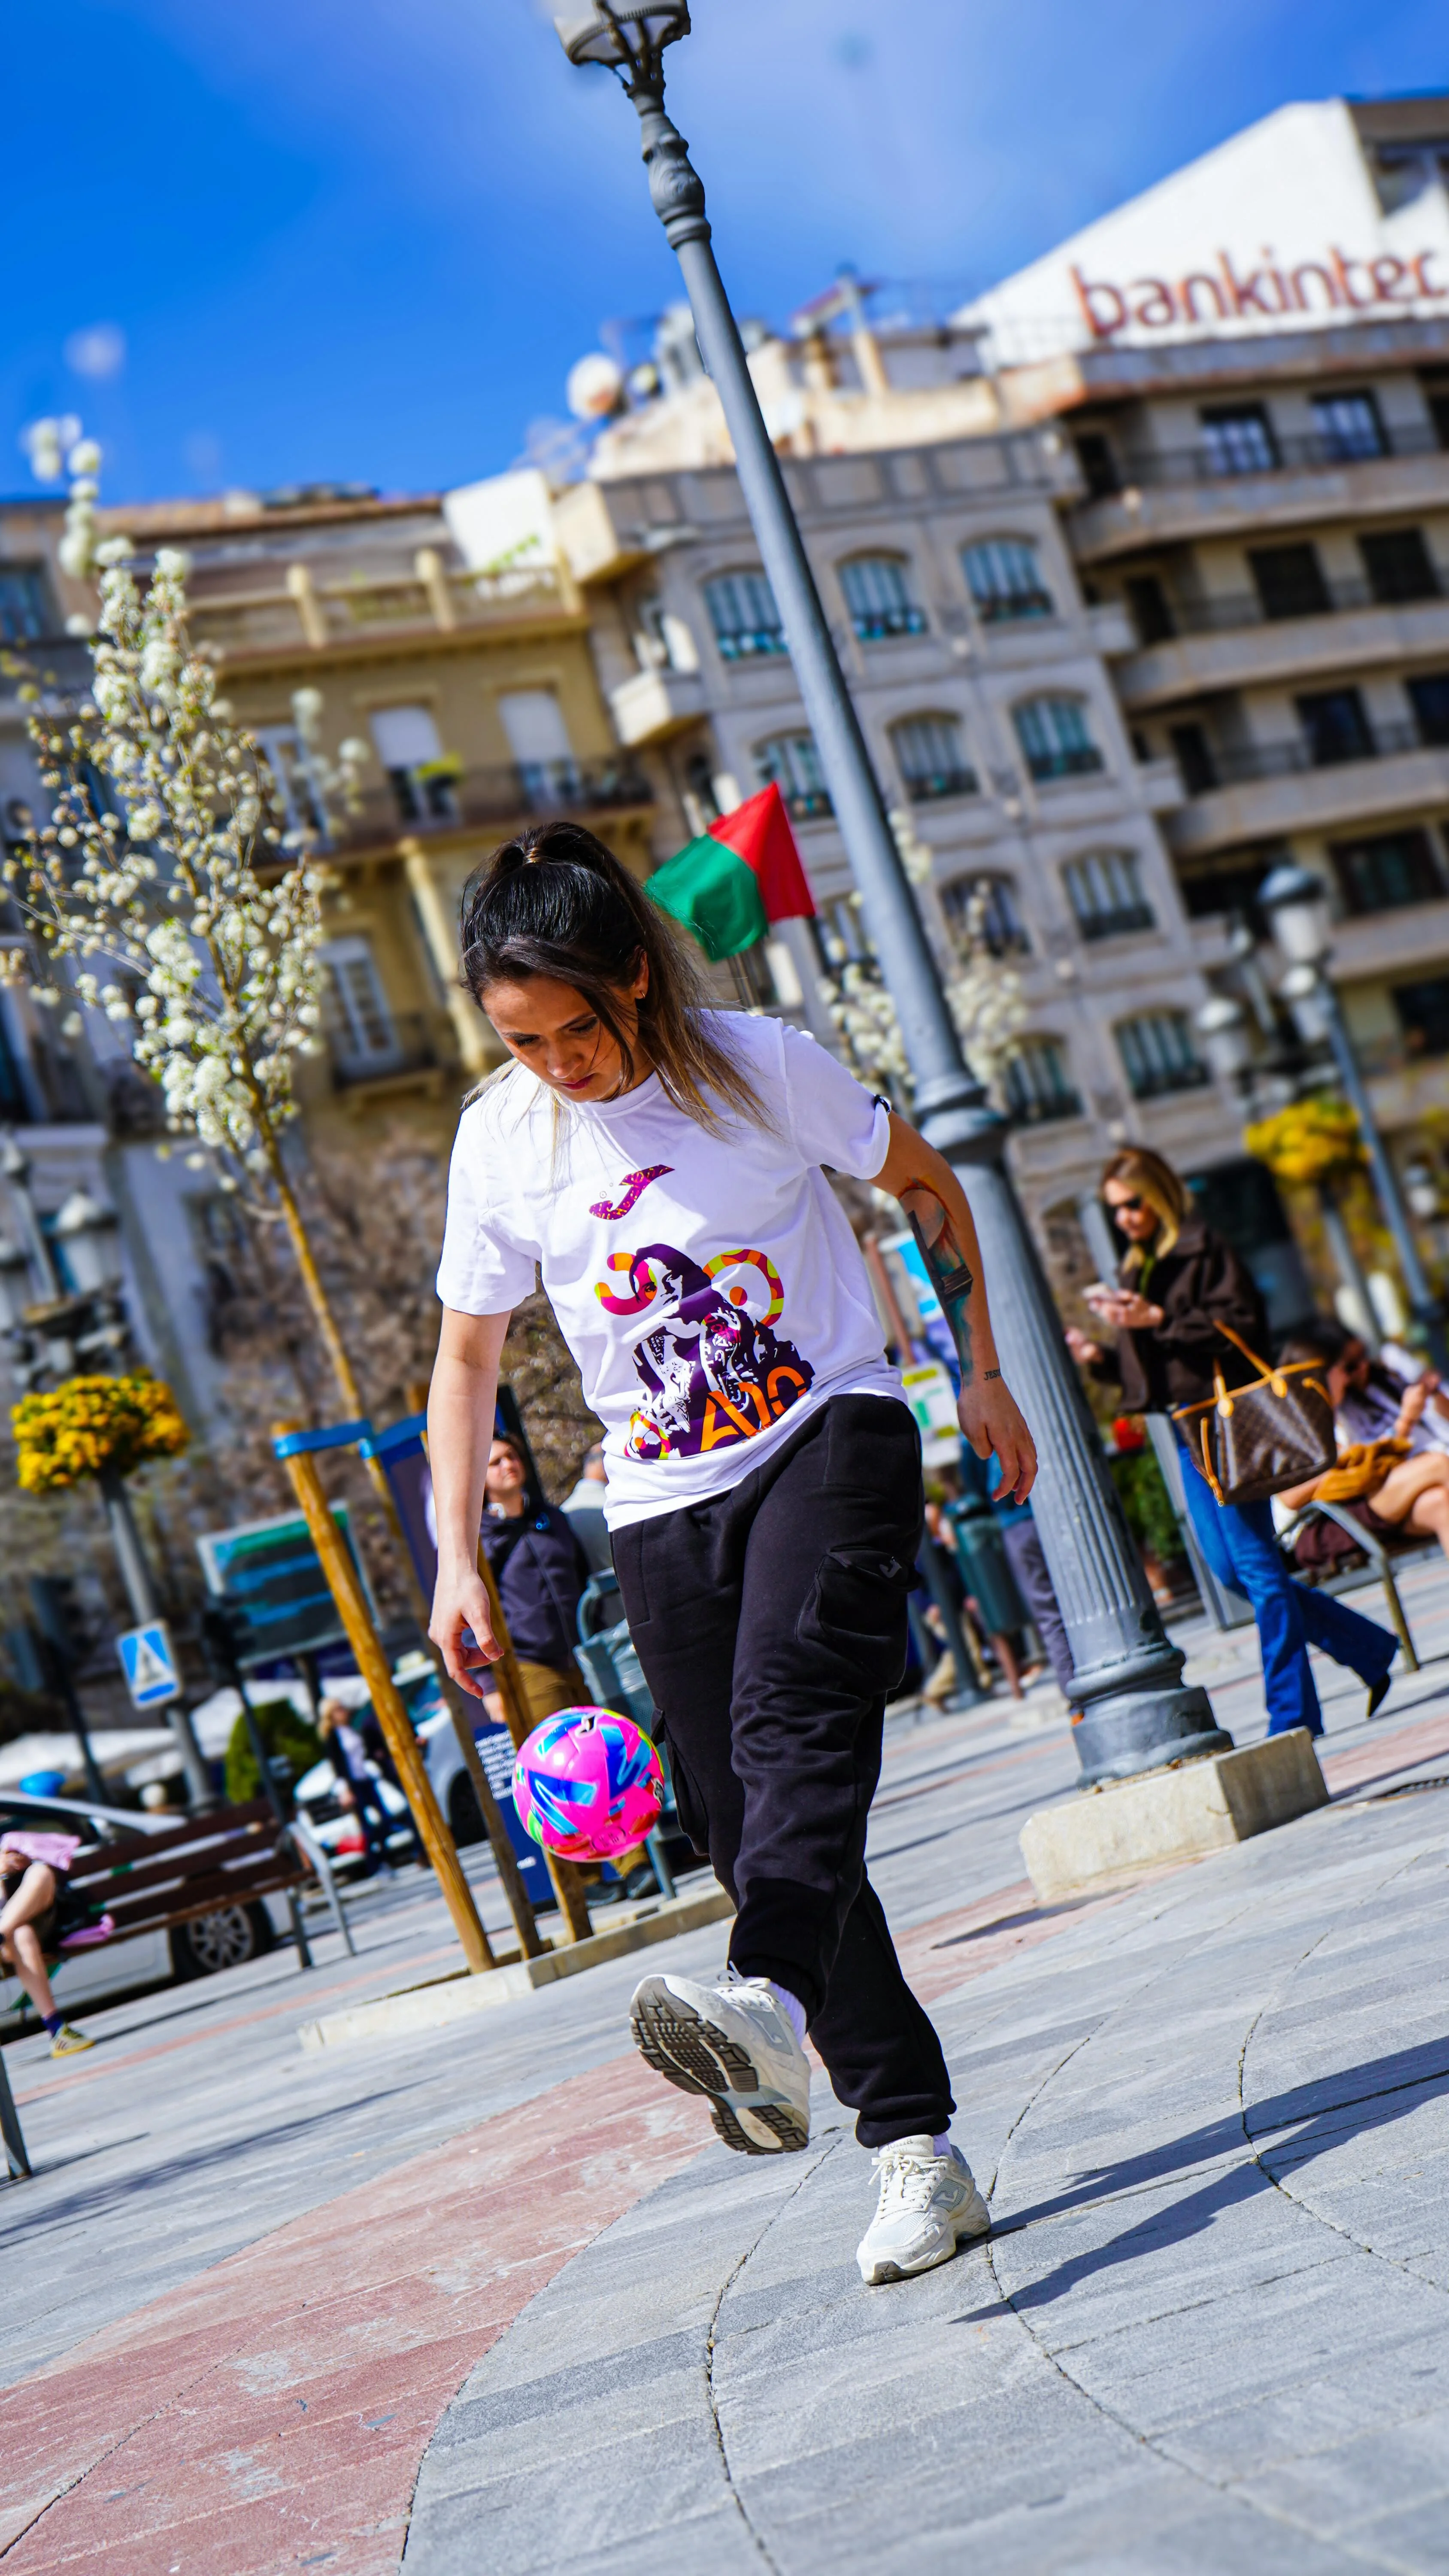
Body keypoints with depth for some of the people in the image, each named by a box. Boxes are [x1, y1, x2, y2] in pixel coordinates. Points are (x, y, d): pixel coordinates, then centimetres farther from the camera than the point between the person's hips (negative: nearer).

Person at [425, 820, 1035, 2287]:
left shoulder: (761, 1067, -8)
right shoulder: (500, 1142, -2)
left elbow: (926, 1187, 8)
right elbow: (467, 1358, 7)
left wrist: (981, 1378, 7)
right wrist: (458, 1560, 0)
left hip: (831, 1434, -3)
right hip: (664, 1504, 3)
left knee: (793, 1715, -30)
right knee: (744, 1825, -2)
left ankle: (771, 2006, -50)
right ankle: (913, 2148, 5)